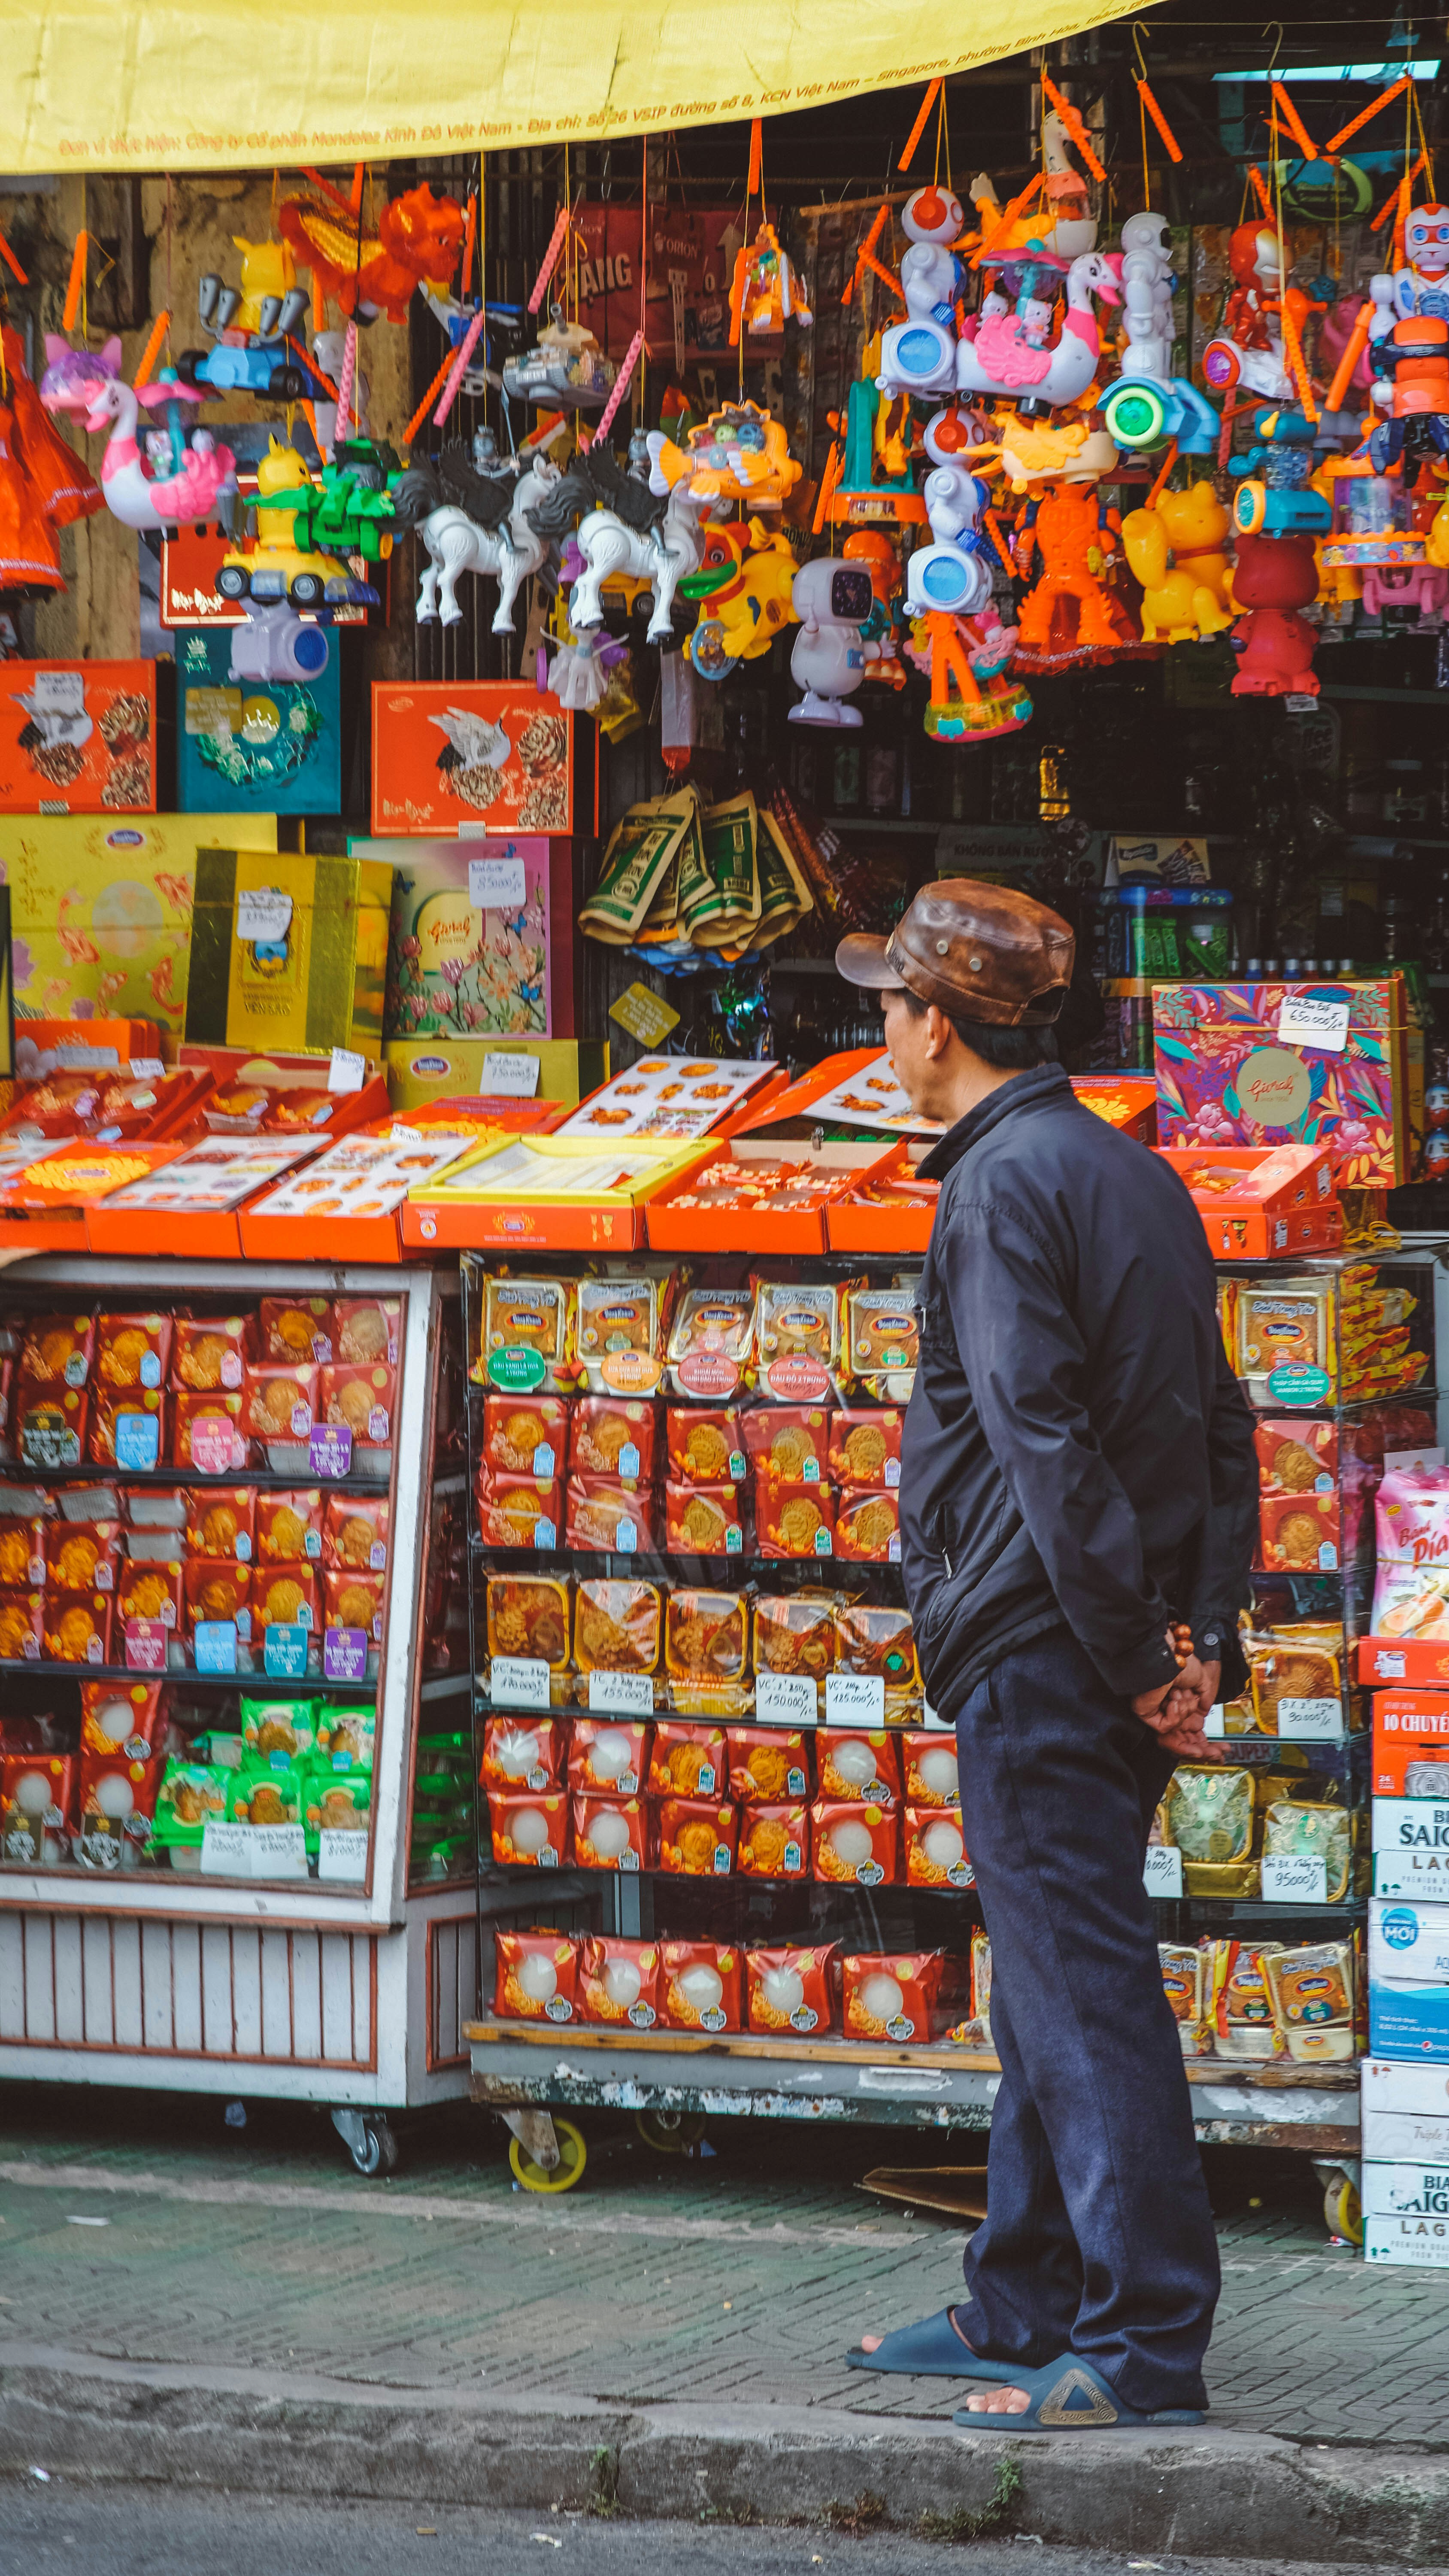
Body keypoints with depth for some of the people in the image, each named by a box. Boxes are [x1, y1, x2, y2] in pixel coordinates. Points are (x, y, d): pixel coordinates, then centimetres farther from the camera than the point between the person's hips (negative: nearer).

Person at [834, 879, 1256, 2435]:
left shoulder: (1004, 1186, -13)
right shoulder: (1133, 1174, 15)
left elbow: (1044, 1441, -20)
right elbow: (1221, 1429, 15)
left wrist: (1129, 1655, -18)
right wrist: (1202, 1637, 9)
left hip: (1039, 1651, -10)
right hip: (1130, 1651, 10)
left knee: (1082, 1988, -8)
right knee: (1054, 1983, 17)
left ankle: (1148, 2345, -8)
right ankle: (1023, 2312, 25)